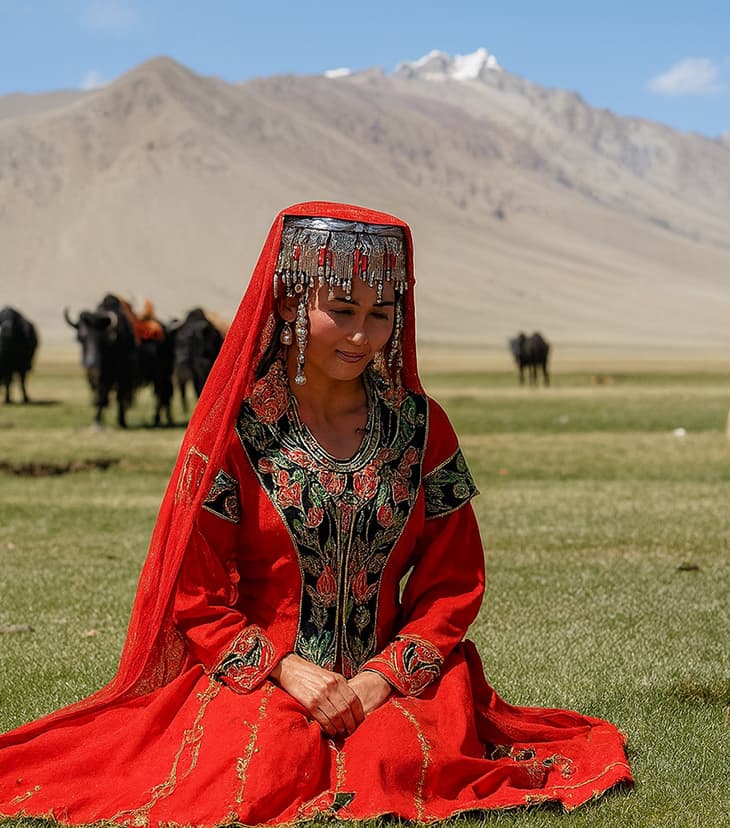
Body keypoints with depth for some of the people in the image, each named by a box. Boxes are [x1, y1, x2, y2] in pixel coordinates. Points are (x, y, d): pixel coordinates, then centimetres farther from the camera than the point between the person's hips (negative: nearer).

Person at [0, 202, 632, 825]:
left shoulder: (423, 427, 5)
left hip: (396, 677, 2)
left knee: (406, 768, -29)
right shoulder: (235, 429, -3)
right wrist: (285, 667, -16)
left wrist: (384, 674, -10)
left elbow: (454, 580, 6)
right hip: (256, 677, -1)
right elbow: (195, 596, -2)